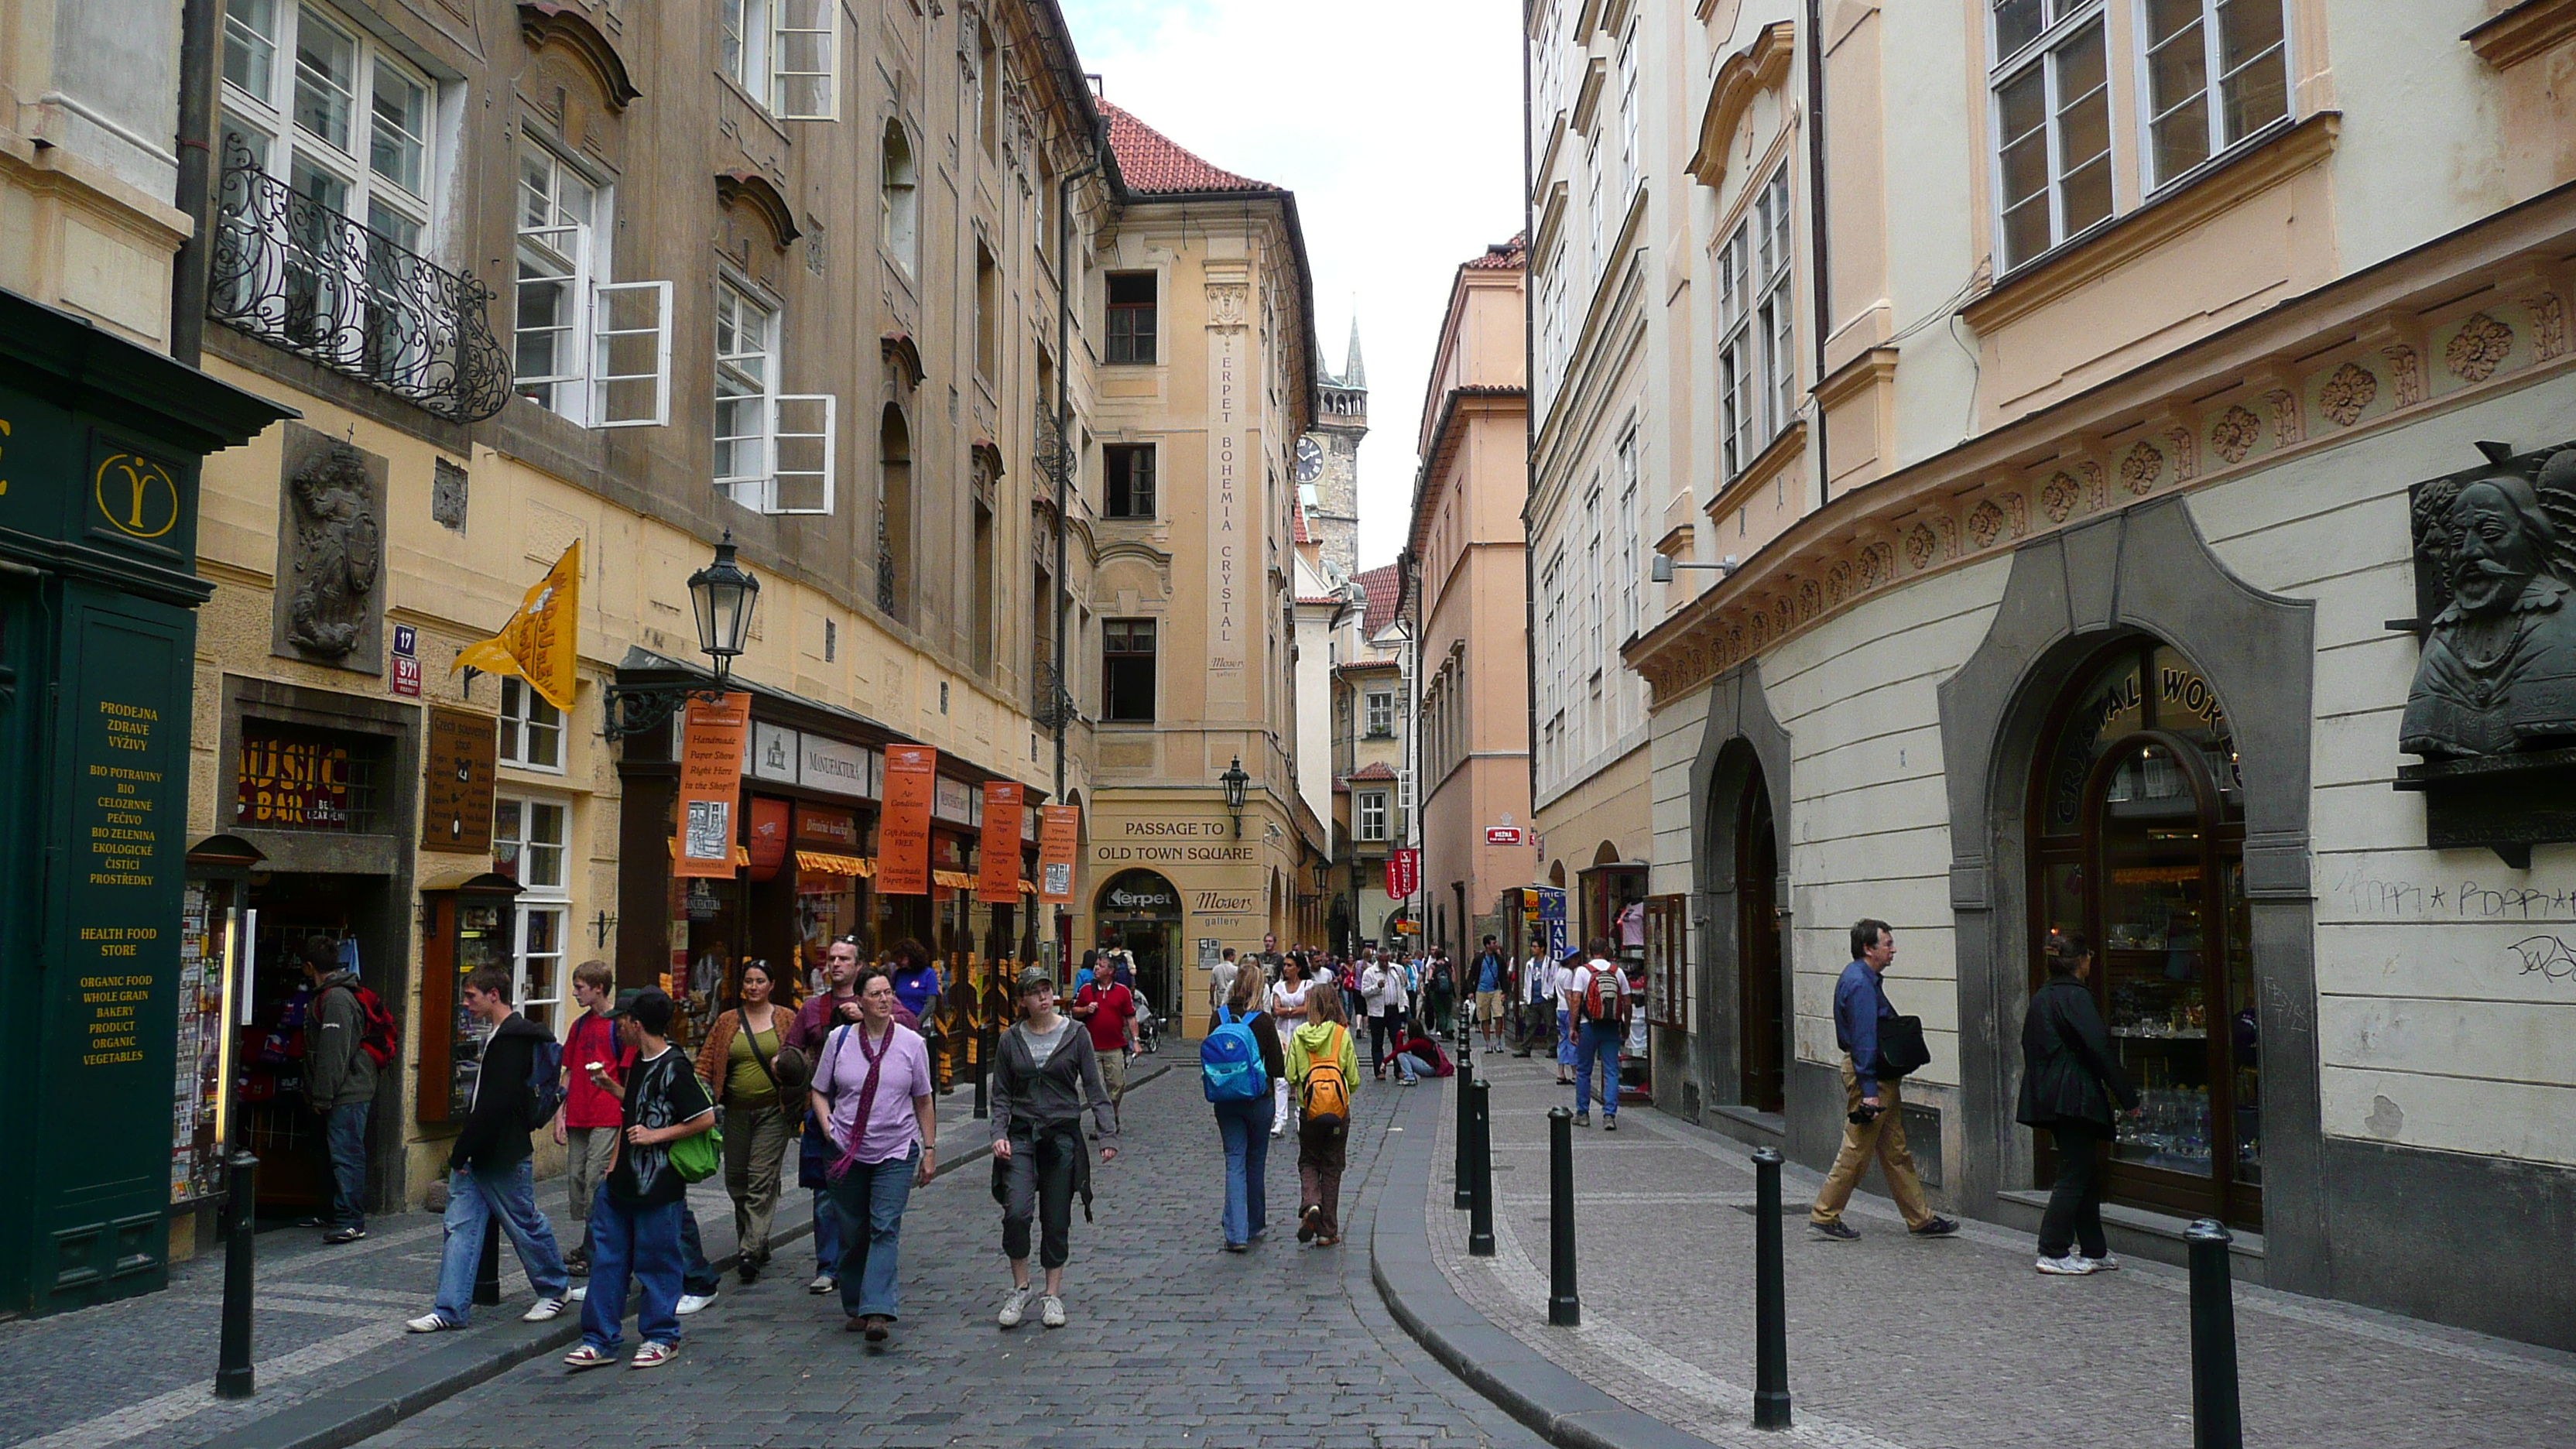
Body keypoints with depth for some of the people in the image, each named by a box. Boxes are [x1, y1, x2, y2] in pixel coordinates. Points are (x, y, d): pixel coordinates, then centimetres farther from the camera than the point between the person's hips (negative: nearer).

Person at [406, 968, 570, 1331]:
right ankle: (450, 1310, 6)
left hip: (503, 1158, -10)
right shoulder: (497, 1036, 14)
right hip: (476, 1156, 10)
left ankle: (555, 1289, 23)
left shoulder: (514, 1041, -18)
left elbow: (495, 1106, -24)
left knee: (526, 1225, 5)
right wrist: (461, 1150, 14)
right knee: (460, 1227, 4)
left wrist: (461, 1152, -20)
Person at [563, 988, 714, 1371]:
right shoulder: (640, 1061, 11)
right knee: (607, 1257, 10)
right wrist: (611, 1086, 17)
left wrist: (656, 1135, -18)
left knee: (657, 1261, 4)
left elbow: (705, 1119, -18)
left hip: (658, 1183, -9)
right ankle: (600, 1340, 18)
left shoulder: (674, 1067, -16)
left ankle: (661, 1337, 18)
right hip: (623, 1180, 9)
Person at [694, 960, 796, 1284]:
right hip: (737, 1111, 4)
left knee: (762, 1181, -10)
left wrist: (786, 1063, -13)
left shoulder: (786, 1020, 3)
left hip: (774, 1111, -4)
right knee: (736, 1181, 8)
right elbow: (706, 1060, 7)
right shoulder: (727, 1022, 8)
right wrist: (702, 1090, -8)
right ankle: (757, 1244, 26)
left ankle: (752, 1254, -12)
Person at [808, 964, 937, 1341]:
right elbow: (820, 1092, 10)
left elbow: (924, 1100, 9)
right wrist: (829, 1128, -6)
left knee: (885, 1229, -13)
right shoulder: (839, 1039, 2)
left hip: (896, 1153, -1)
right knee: (852, 1233, 8)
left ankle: (878, 1312, -21)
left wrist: (930, 1148, 7)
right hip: (847, 1153, 1)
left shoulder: (912, 1043, 2)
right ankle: (855, 1308, 22)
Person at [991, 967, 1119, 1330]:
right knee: (1016, 1213, -15)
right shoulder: (1011, 1040, 4)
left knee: (1057, 1221, 5)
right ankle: (1020, 1287, 5)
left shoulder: (1076, 1035, 0)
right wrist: (999, 1134, -8)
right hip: (1021, 1136, 0)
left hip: (1063, 1136, 0)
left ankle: (1053, 1295, 19)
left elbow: (1094, 1089, 1)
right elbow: (1001, 1095, 7)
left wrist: (1108, 1134, -6)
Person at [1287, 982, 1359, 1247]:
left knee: (1308, 1162, 17)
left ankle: (1310, 1204, -12)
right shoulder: (1342, 1034, -5)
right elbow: (1354, 1079, -3)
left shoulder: (1298, 1035, -3)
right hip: (1338, 1109, 0)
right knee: (1332, 1167, 9)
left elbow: (1290, 1075, -3)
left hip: (1309, 1109, 0)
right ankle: (1328, 1231, 11)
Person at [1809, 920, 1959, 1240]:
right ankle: (1824, 1216, 5)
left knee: (1895, 1151, 13)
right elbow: (1864, 1041, -23)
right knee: (1856, 1152, -3)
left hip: (1881, 1075, 11)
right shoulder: (1859, 984, -19)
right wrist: (1869, 1090, -24)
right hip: (1868, 1074, -11)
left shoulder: (1865, 979, 15)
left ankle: (1920, 1219, 18)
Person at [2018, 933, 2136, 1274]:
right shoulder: (2075, 996, -14)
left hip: (2047, 1096, 9)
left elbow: (2031, 1048, 19)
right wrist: (2127, 1097, -12)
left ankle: (2094, 1251, 19)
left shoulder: (2040, 997, 14)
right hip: (2074, 1096, -9)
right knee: (2075, 1173, -4)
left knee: (2086, 1171, 15)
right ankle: (2053, 1253, -2)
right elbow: (2100, 1048, -17)